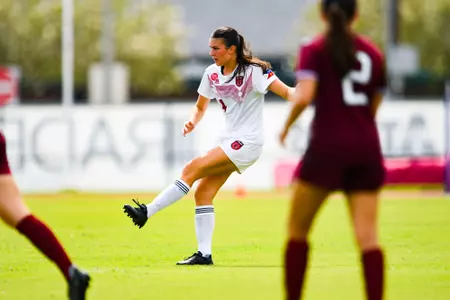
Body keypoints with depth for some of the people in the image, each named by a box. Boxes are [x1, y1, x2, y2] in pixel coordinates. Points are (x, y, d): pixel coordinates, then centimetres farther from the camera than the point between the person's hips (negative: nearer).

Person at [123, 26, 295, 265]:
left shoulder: (254, 71, -13)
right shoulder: (212, 74, 7)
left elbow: (286, 92, -15)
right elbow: (200, 107, 18)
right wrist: (192, 122, -4)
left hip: (247, 142, -8)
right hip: (228, 139, 8)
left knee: (193, 168, -19)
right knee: (202, 192, -2)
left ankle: (147, 212, -16)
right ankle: (204, 254, 1)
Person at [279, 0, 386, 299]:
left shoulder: (315, 50, -1)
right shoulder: (373, 53, 11)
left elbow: (303, 96, -15)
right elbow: (374, 108, 14)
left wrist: (286, 126, 1)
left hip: (328, 146, -3)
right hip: (367, 147, 3)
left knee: (298, 230, 10)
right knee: (368, 234, -3)